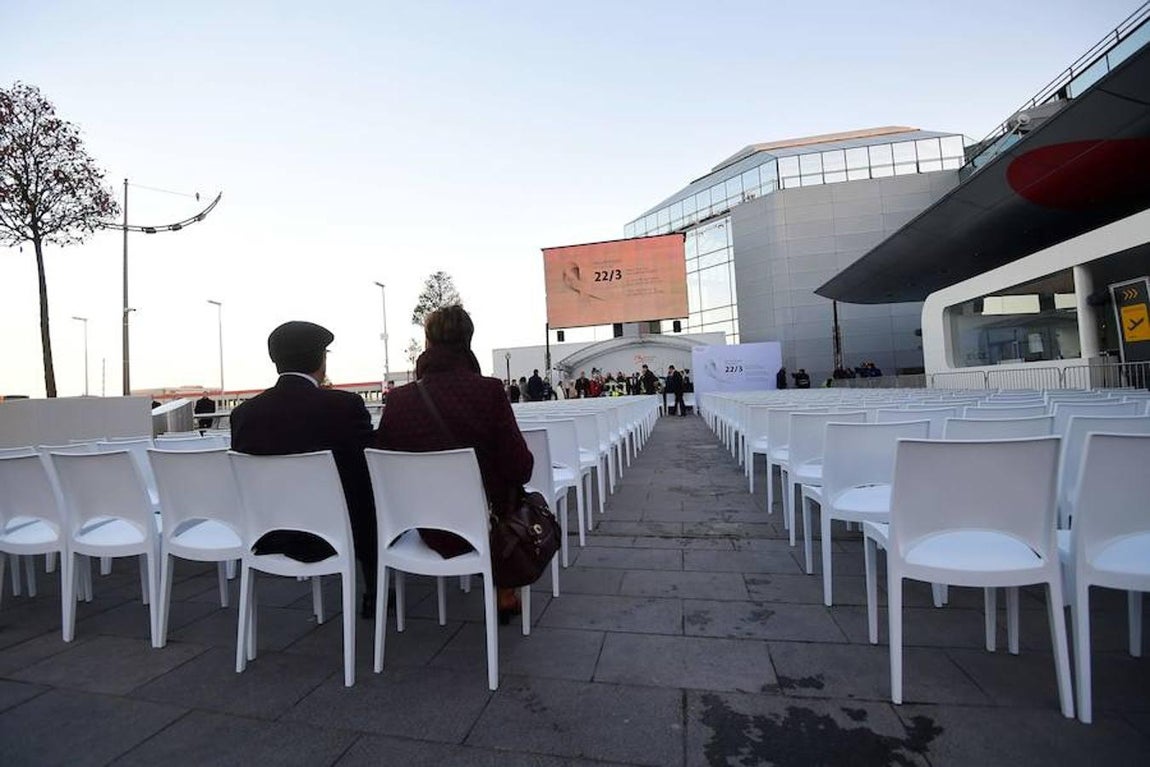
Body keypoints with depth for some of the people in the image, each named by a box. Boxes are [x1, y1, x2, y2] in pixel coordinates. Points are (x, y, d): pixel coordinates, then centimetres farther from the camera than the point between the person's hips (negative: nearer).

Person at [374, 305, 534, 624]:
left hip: (429, 529, 3)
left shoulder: (399, 399, -11)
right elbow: (520, 468, -17)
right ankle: (506, 596, 36)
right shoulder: (488, 390, -19)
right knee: (526, 501, 28)